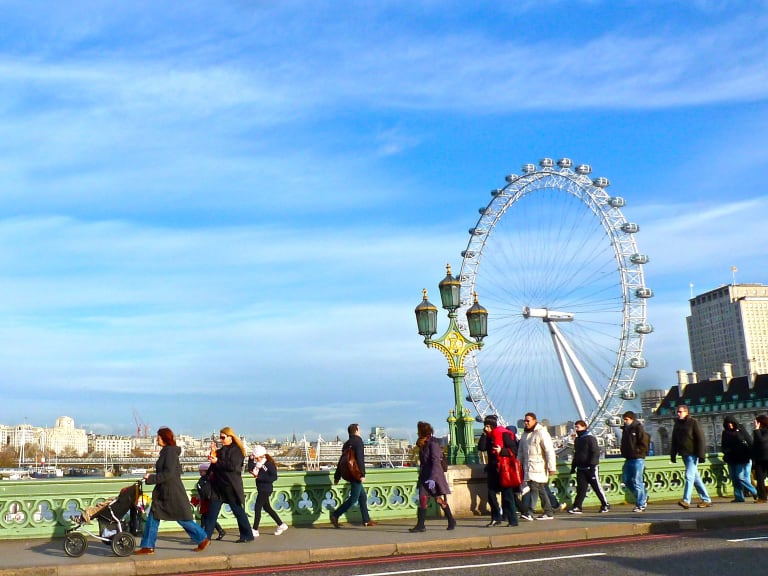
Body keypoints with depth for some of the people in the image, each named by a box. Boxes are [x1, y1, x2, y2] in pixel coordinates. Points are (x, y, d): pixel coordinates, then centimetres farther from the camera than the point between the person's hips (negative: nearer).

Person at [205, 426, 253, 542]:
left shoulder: (237, 450, -8)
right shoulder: (221, 450, 15)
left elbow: (233, 466, -21)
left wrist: (217, 461, -18)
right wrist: (213, 453, -1)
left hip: (231, 487, -7)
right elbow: (214, 466, 13)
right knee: (212, 512, 4)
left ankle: (247, 535, 10)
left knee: (238, 511, 1)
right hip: (219, 486, 7)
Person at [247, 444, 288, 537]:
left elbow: (274, 477, -19)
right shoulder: (258, 463, 8)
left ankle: (255, 530, -1)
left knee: (257, 508, -7)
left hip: (266, 489, -9)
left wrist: (260, 477, -22)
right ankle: (281, 525, 26)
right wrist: (250, 459, -11)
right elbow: (250, 469, -1)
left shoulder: (269, 464, -15)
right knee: (267, 508, 15)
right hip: (261, 489, 9)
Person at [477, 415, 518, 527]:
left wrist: (501, 451, -26)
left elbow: (513, 450, -13)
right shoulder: (488, 436, 9)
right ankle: (496, 518, 17)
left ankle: (513, 520, 2)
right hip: (493, 469, 7)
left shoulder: (504, 434, -10)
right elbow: (481, 448, -4)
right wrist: (484, 435, -7)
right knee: (491, 494, 7)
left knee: (507, 495, -4)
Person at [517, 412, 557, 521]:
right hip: (528, 466, 8)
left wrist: (551, 467, -17)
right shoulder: (525, 434, 17)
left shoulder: (541, 433, -8)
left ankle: (529, 512, -19)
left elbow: (549, 451, -13)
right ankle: (549, 512, 17)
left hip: (539, 466, -8)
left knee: (534, 487, -15)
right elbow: (520, 451, 22)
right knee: (540, 490, 11)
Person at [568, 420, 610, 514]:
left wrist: (592, 464, -22)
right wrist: (573, 466, 20)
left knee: (597, 487, 1)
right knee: (581, 488, 2)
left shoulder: (590, 438, -9)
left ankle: (606, 505, 14)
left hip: (590, 468, -7)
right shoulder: (577, 440, 15)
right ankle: (577, 507, -2)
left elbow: (595, 452, -15)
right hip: (580, 469, 7)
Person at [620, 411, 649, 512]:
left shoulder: (638, 428, -8)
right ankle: (643, 496, 25)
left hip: (638, 459, -8)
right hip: (628, 459, 8)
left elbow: (644, 444, -13)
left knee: (637, 482, -6)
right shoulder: (625, 429, 15)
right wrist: (624, 452, 9)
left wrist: (635, 451, -14)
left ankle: (641, 505, 2)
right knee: (626, 480, 9)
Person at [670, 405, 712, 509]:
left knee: (689, 476, -14)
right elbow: (674, 441, 18)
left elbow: (700, 439, -11)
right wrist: (673, 454, 14)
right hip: (684, 454, 7)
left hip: (692, 454, -7)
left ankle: (686, 501, -18)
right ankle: (706, 499, 20)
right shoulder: (677, 424, 12)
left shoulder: (693, 422, -7)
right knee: (695, 478, 11)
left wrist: (701, 454, -16)